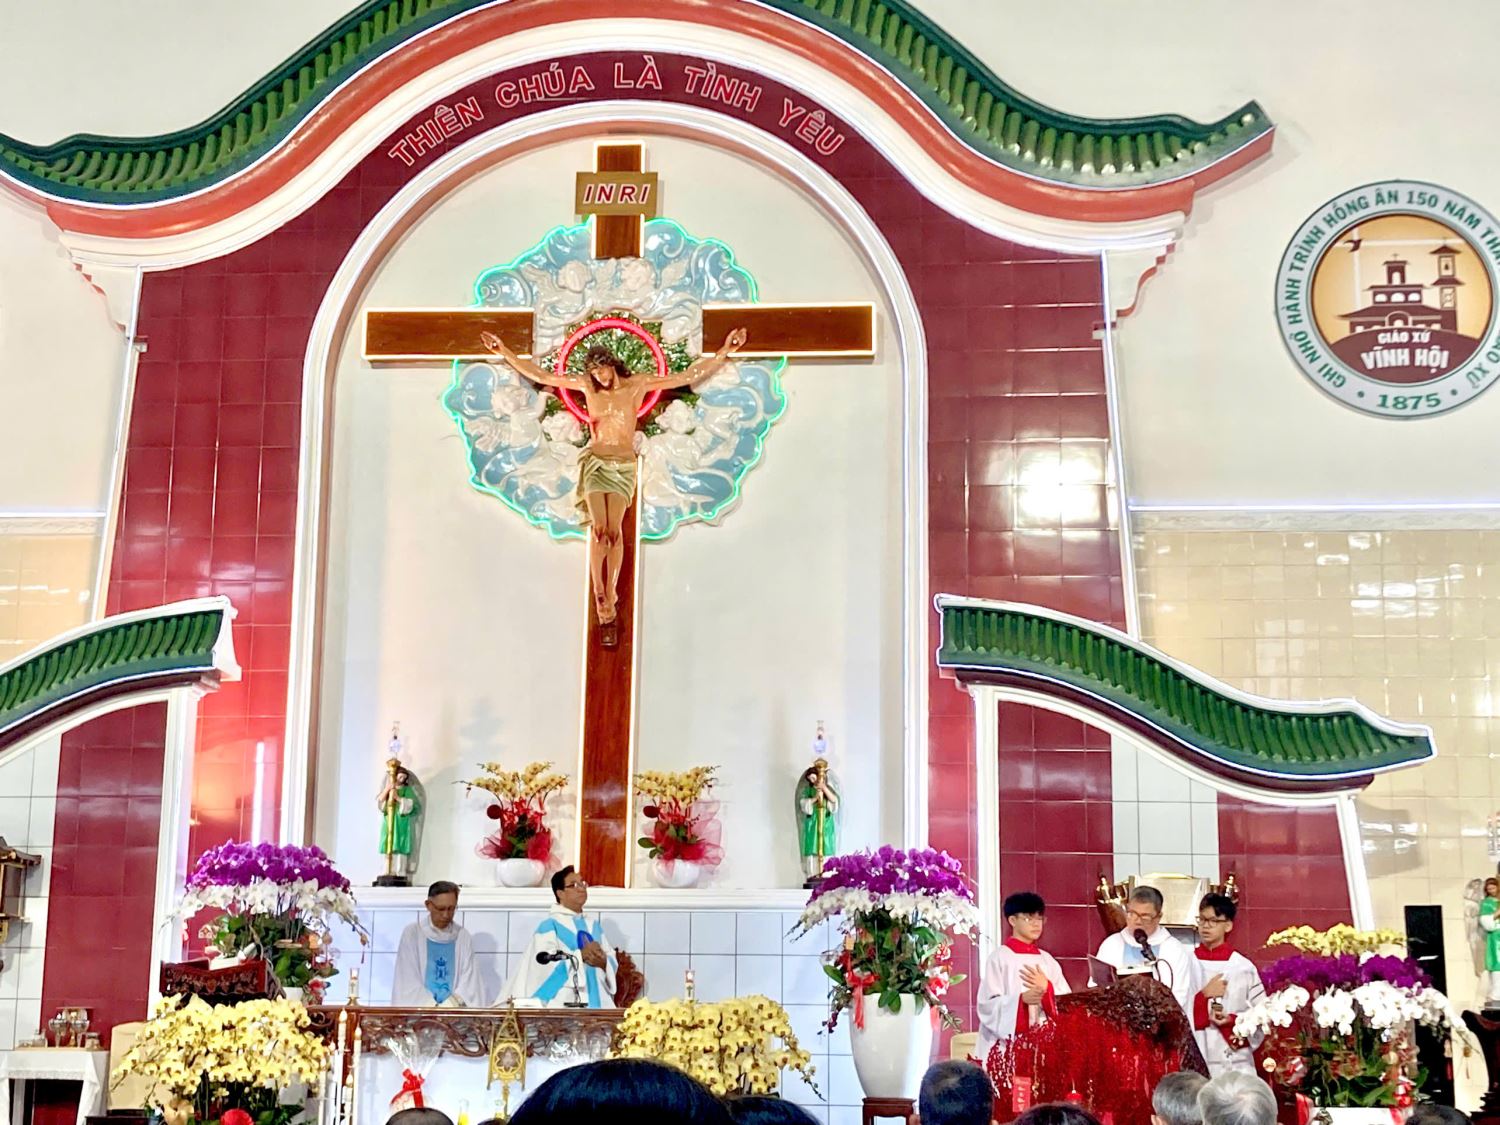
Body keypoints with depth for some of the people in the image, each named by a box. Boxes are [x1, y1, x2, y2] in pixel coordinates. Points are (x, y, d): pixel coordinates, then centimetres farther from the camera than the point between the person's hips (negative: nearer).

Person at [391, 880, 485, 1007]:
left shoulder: (463, 937, 8)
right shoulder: (412, 934, 2)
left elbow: (468, 983, 3)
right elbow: (409, 982, -3)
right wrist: (433, 1008, -13)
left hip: (453, 1010, 1)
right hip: (419, 1010, -1)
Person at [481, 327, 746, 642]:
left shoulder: (637, 385, 1)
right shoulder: (587, 387, 4)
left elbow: (689, 376, -1)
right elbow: (540, 375, 7)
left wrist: (725, 351, -7)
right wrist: (504, 352, 5)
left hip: (624, 465, -1)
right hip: (595, 462, 1)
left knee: (614, 529, -12)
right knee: (599, 528, -14)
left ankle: (610, 593, -3)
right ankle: (600, 594, -9)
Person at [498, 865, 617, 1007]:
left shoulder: (594, 926, 19)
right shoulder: (549, 925, 2)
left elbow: (613, 962, 15)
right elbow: (544, 961, -11)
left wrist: (603, 962, -8)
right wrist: (581, 955, -17)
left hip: (596, 1002, 6)